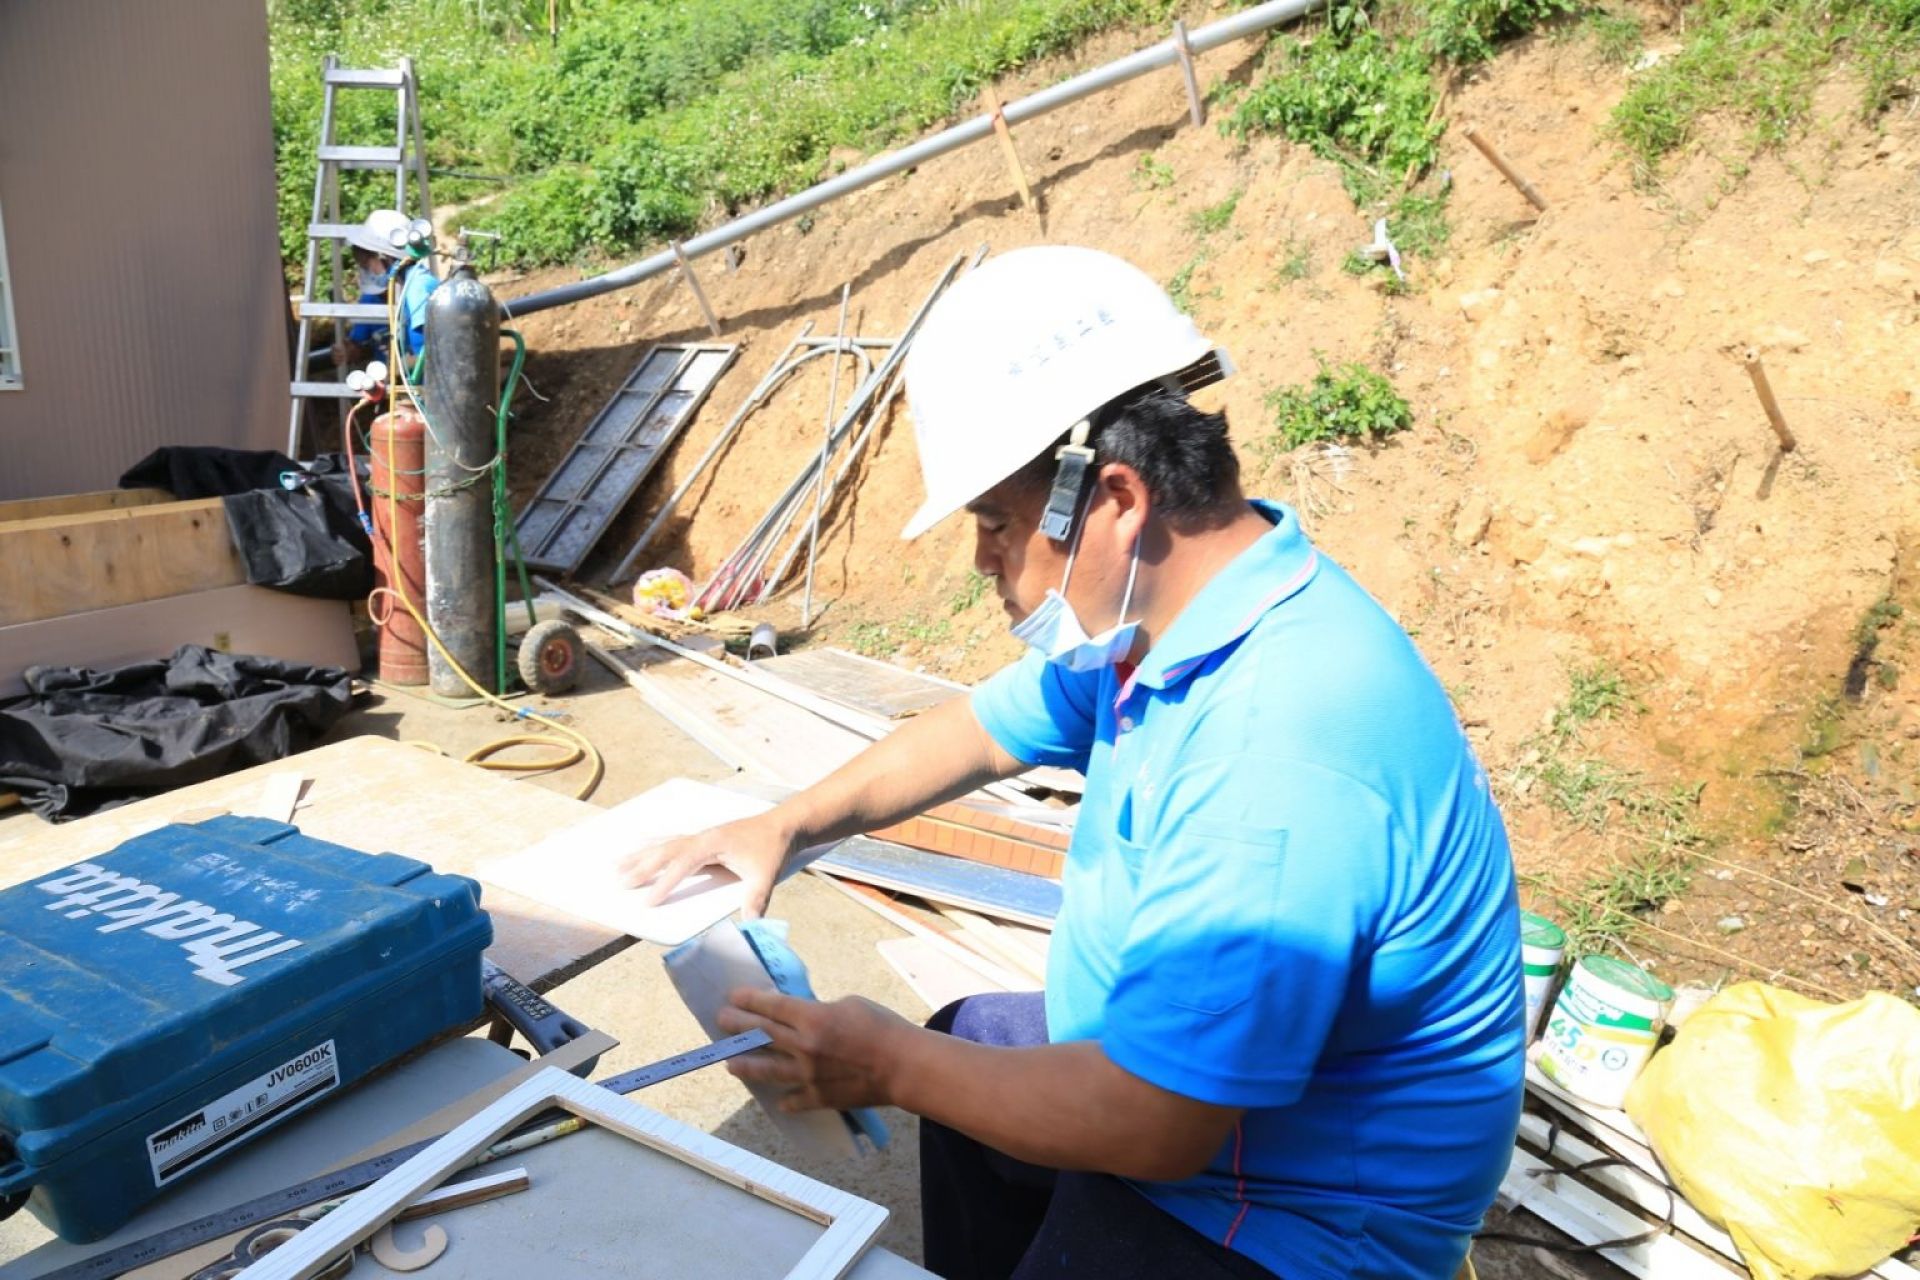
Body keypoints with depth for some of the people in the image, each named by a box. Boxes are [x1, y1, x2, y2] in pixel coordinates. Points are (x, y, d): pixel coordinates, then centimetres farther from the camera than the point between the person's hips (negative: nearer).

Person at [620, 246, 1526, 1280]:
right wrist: (789, 826, 7)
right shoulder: (1152, 613, -5)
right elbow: (982, 731, 11)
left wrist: (891, 1066, -19)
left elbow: (1152, 1127, -32)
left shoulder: (1274, 759, -36)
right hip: (1173, 1071, 9)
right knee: (963, 1040, 21)